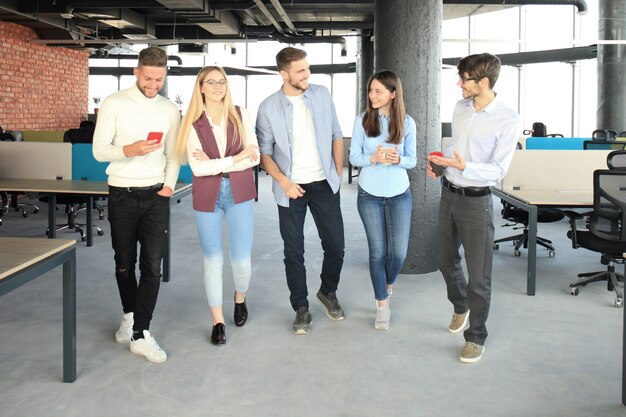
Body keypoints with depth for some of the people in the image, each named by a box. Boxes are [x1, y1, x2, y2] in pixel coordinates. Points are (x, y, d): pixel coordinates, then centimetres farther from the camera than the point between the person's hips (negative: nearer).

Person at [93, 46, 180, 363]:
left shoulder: (170, 110, 6)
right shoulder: (114, 104, -3)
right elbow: (99, 150, -7)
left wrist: (169, 183, -4)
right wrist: (129, 150, -25)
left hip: (155, 195, 1)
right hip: (122, 195, -1)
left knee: (152, 265, -5)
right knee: (124, 263, 10)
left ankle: (140, 334, 0)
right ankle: (130, 314, 34)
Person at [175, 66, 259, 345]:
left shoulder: (240, 116, 1)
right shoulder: (192, 122, -2)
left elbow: (254, 158, -4)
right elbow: (197, 167, -11)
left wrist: (215, 164, -12)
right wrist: (236, 158, -13)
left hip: (239, 193, 1)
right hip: (207, 196, 0)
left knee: (241, 259, 2)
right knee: (213, 260, 7)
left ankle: (240, 299, 35)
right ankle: (217, 321, 22)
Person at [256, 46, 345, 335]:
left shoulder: (322, 95, 0)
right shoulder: (268, 108, -6)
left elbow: (336, 135, 9)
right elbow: (264, 152, -1)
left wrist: (339, 172, 3)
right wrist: (284, 182, -13)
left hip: (324, 184, 2)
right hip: (291, 188, -2)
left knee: (335, 246, 5)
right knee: (294, 252, 6)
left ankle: (328, 292, 32)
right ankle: (301, 308, 21)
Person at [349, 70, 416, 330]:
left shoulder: (406, 123, -3)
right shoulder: (362, 120, -4)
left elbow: (412, 160, 1)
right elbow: (354, 157, -3)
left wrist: (398, 159, -22)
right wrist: (374, 158, -23)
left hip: (399, 194, 1)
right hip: (369, 194, 0)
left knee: (399, 252, -2)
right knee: (377, 251, 4)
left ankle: (387, 284, 33)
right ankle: (382, 304, 22)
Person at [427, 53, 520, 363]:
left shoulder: (508, 120, -16)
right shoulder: (460, 107, 3)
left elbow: (498, 170, -17)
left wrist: (463, 166, -31)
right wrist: (439, 160, -1)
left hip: (476, 200, -6)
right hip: (449, 193, 7)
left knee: (478, 275, 1)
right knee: (445, 260, 21)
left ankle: (476, 336, 19)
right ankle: (461, 305, 48)